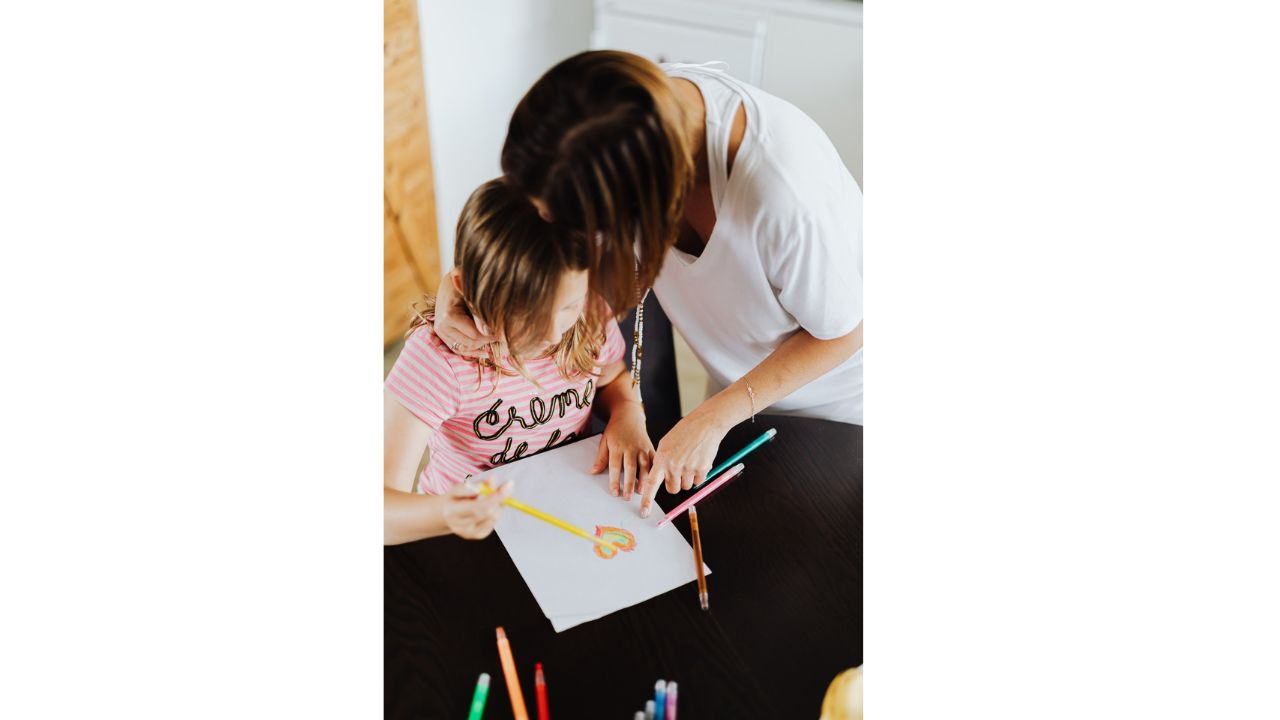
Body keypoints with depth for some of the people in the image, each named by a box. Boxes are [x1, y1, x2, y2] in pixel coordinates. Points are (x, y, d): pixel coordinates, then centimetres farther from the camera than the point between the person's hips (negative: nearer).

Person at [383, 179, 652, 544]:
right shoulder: (438, 358, -25)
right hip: (473, 527, -2)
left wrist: (628, 413, -10)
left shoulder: (591, 316, -13)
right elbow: (386, 500, -27)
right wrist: (445, 513, -47)